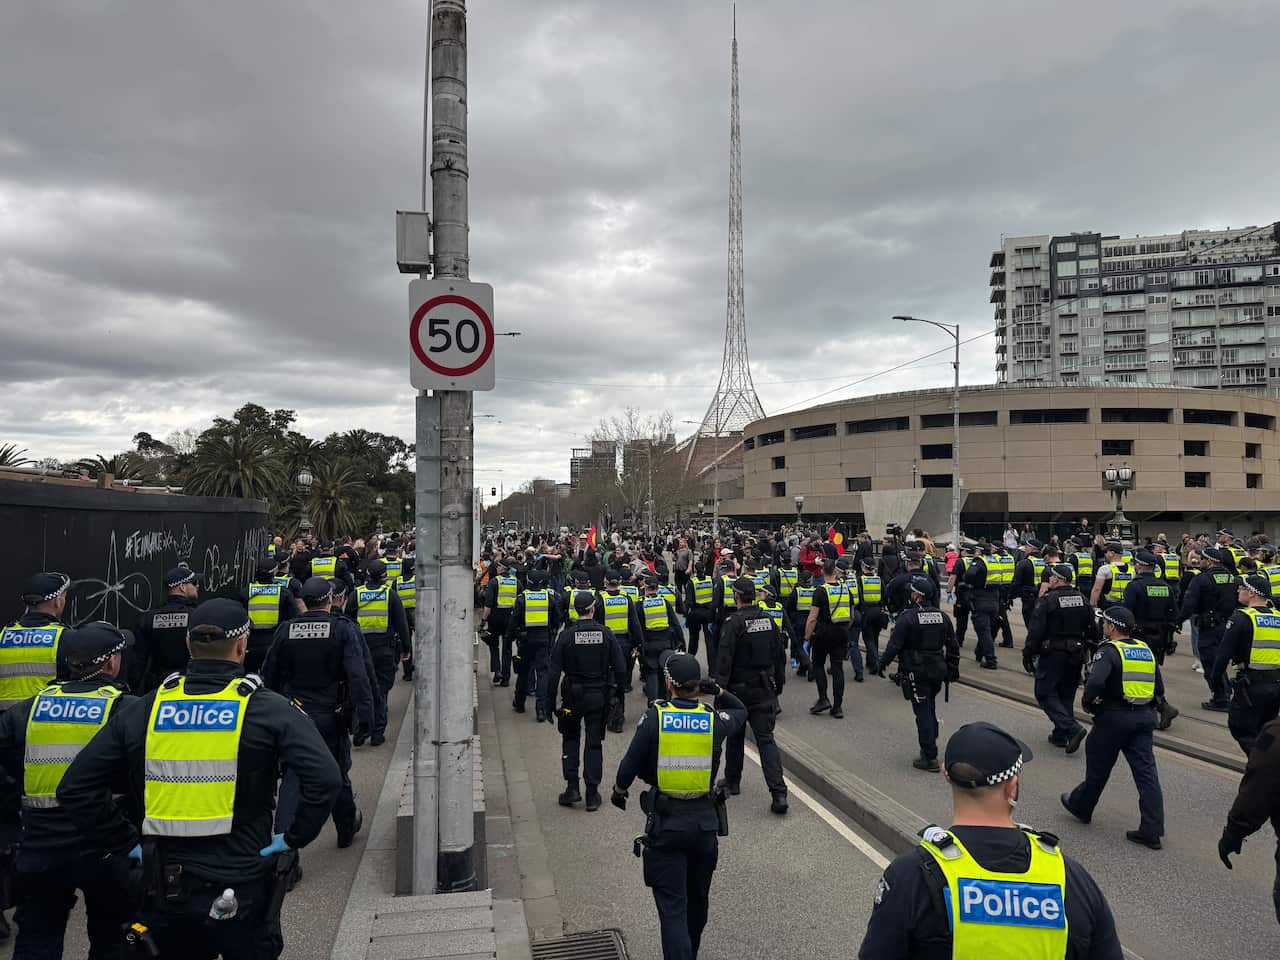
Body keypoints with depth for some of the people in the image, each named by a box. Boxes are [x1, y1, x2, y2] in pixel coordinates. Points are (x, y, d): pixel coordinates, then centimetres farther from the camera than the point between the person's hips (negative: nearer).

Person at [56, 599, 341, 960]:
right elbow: (324, 778, -23)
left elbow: (75, 787, 1)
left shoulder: (143, 710, -1)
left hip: (167, 891, 3)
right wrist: (295, 837, -9)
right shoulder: (268, 709, -11)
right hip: (243, 889, -3)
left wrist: (127, 842, 5)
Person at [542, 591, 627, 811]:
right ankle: (592, 794, 12)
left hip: (573, 696, -1)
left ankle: (572, 787, 10)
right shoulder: (606, 634, -5)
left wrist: (549, 701, -2)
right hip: (599, 696, 1)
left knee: (570, 739, 18)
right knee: (594, 743, 9)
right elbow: (620, 667, -1)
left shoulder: (566, 635, -10)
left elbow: (553, 671, -9)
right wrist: (617, 692, 12)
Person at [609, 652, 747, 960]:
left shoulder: (654, 718, -14)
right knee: (698, 898, 24)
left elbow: (630, 765, -7)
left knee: (672, 906, 2)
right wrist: (719, 692, 1)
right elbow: (741, 712, 17)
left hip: (665, 824, -3)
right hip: (705, 821, 4)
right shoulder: (714, 719, -6)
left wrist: (619, 791, 12)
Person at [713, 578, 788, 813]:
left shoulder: (734, 623, -14)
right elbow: (780, 655, 11)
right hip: (765, 690, 4)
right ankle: (778, 792, -11)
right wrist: (778, 683, 21)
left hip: (739, 689, -4)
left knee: (735, 737, 15)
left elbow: (724, 659, -18)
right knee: (766, 739, 1)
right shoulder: (769, 620, 4)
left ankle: (732, 782, 29)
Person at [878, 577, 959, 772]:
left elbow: (894, 645, -15)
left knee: (923, 712, -2)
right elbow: (953, 646, 11)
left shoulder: (907, 617, -15)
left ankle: (930, 757, -1)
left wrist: (883, 664, -1)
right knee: (930, 708, 22)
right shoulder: (942, 617, 4)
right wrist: (953, 668, 22)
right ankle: (930, 745, 32)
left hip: (916, 671, -6)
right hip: (938, 669, 6)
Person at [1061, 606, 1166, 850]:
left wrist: (1089, 704, -11)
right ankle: (1151, 831, 3)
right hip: (1145, 717, 6)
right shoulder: (1145, 650, 10)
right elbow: (1159, 688, 14)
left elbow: (1095, 682, -28)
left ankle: (1081, 807, 31)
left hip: (1114, 717, -6)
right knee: (1146, 771, 4)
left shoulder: (1109, 651, -13)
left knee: (1098, 767, 11)